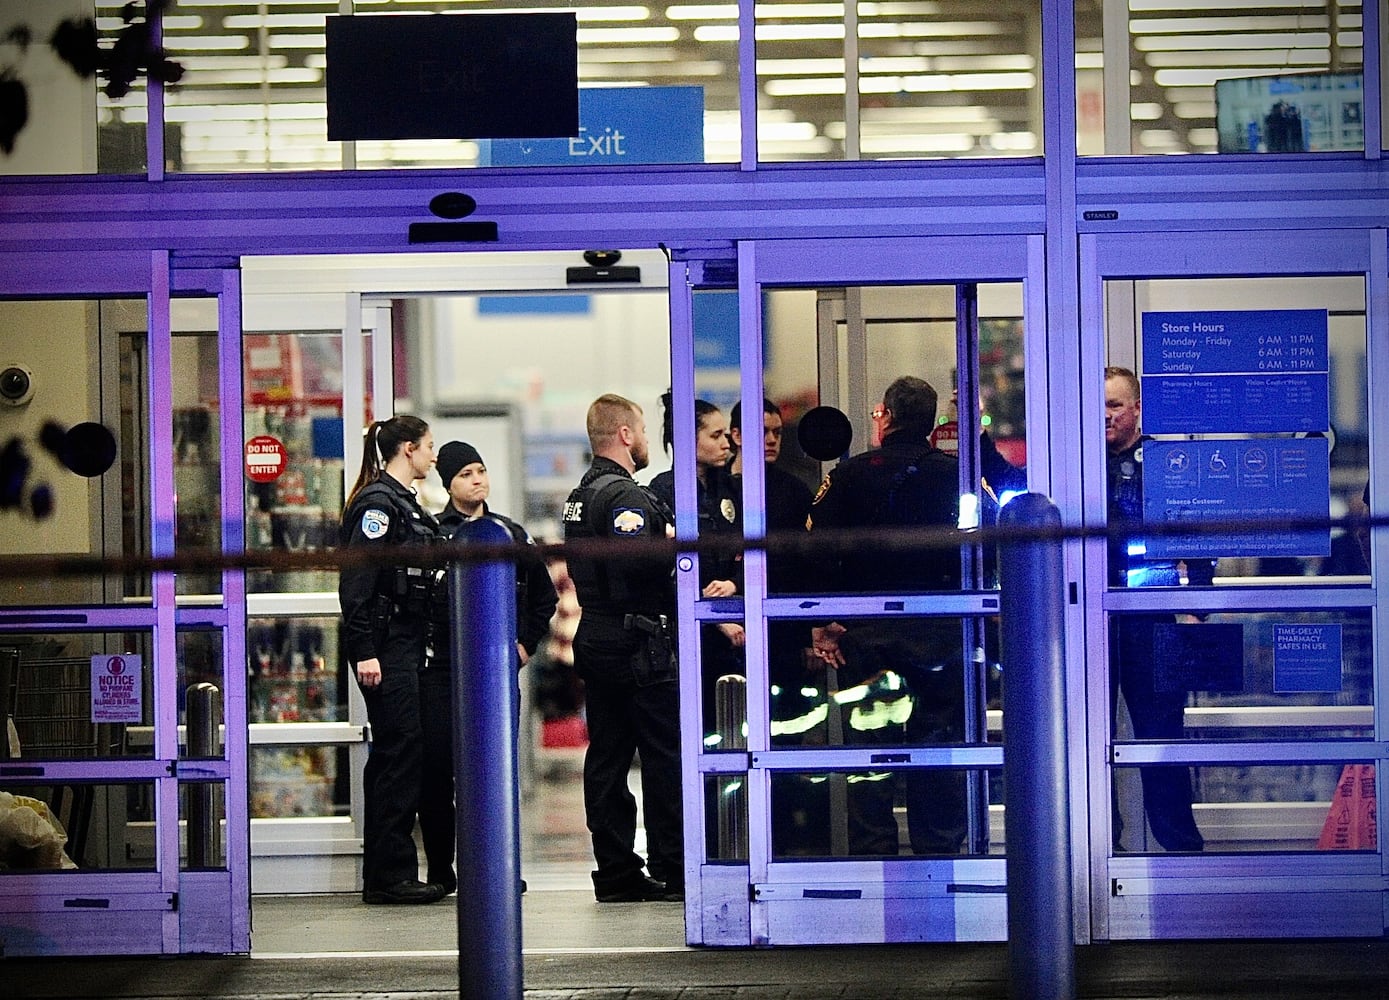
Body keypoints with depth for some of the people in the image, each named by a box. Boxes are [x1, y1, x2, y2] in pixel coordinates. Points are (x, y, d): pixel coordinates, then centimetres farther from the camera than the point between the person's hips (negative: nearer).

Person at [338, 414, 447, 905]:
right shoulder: (378, 503, -12)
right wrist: (364, 652, -23)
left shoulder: (402, 502, 19)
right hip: (384, 644, -10)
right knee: (401, 747, -10)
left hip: (406, 641, 10)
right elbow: (356, 581, -19)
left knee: (394, 753, 10)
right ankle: (389, 873, -8)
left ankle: (387, 875, 13)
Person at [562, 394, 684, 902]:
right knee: (666, 755, -4)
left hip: (595, 640, 10)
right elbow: (633, 560, -28)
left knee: (607, 756, 8)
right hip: (637, 644, -10)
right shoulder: (625, 495, -14)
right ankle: (673, 869, -4)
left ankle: (616, 871, 9)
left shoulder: (580, 496, 17)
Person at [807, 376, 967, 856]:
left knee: (870, 746, 3)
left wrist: (822, 624, -1)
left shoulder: (849, 475, -3)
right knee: (937, 750, 6)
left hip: (867, 634, -1)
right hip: (943, 632, 1)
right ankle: (939, 855, 8)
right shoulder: (958, 475, 1)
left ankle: (872, 853, 1)